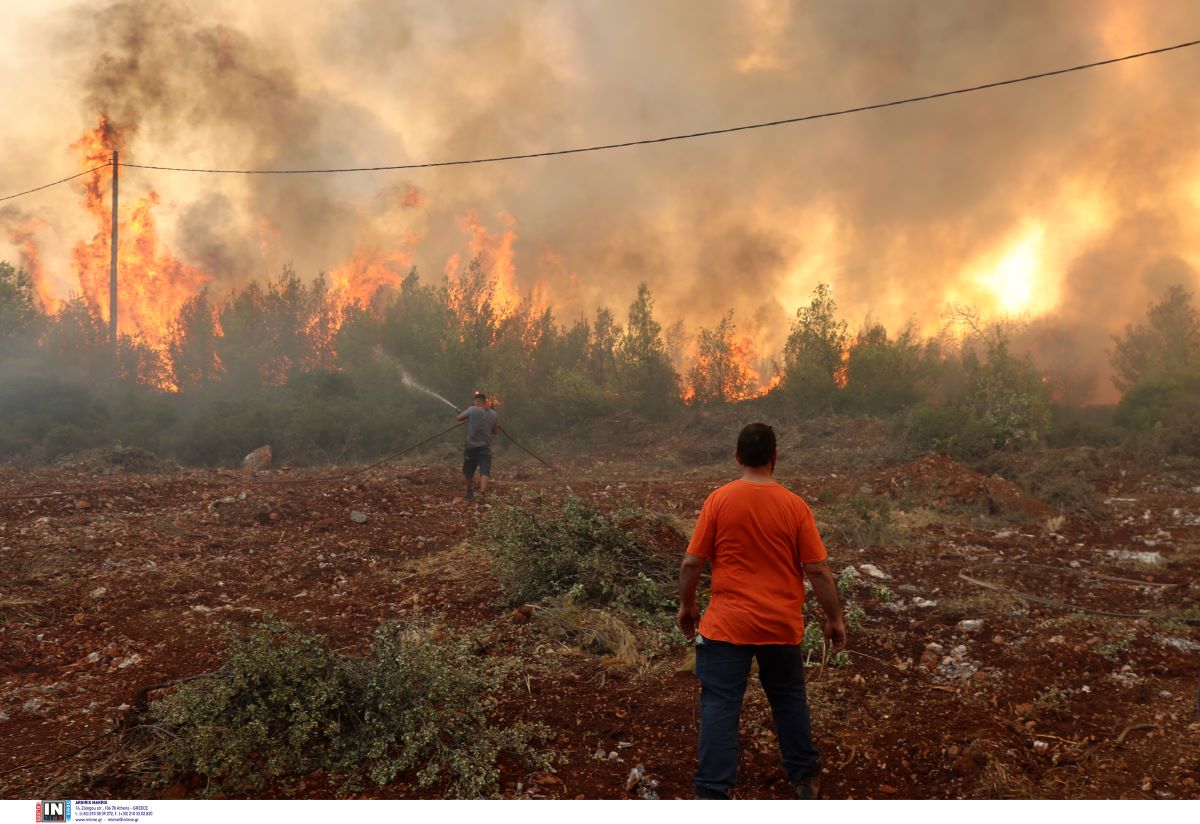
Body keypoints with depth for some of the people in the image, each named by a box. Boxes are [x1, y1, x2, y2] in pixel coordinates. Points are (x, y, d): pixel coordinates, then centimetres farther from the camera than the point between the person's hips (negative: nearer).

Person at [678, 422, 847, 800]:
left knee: (720, 706, 4)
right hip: (782, 625, 2)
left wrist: (686, 606, 10)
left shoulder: (718, 500, -8)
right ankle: (804, 778, 33)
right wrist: (835, 619, 7)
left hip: (727, 624, -2)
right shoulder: (795, 505, -7)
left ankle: (713, 792, 5)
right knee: (789, 700, 21)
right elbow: (818, 570, -5)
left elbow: (691, 563, -6)